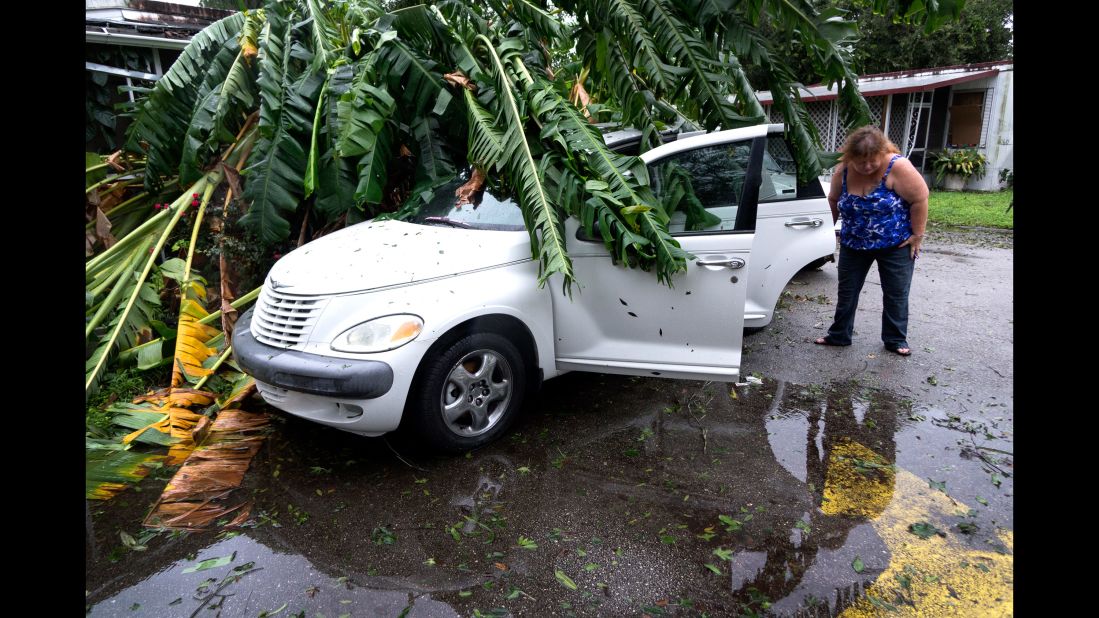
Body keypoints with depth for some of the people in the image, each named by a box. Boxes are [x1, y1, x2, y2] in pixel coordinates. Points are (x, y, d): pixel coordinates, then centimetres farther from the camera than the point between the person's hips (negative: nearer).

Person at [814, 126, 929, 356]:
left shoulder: (898, 167, -23)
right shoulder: (843, 171, -11)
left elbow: (919, 200, -18)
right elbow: (833, 201, 4)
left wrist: (917, 235, -16)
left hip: (896, 245, -3)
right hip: (853, 244, 4)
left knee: (896, 294, 6)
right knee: (847, 291, 10)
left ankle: (895, 340, 21)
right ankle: (839, 335, 22)